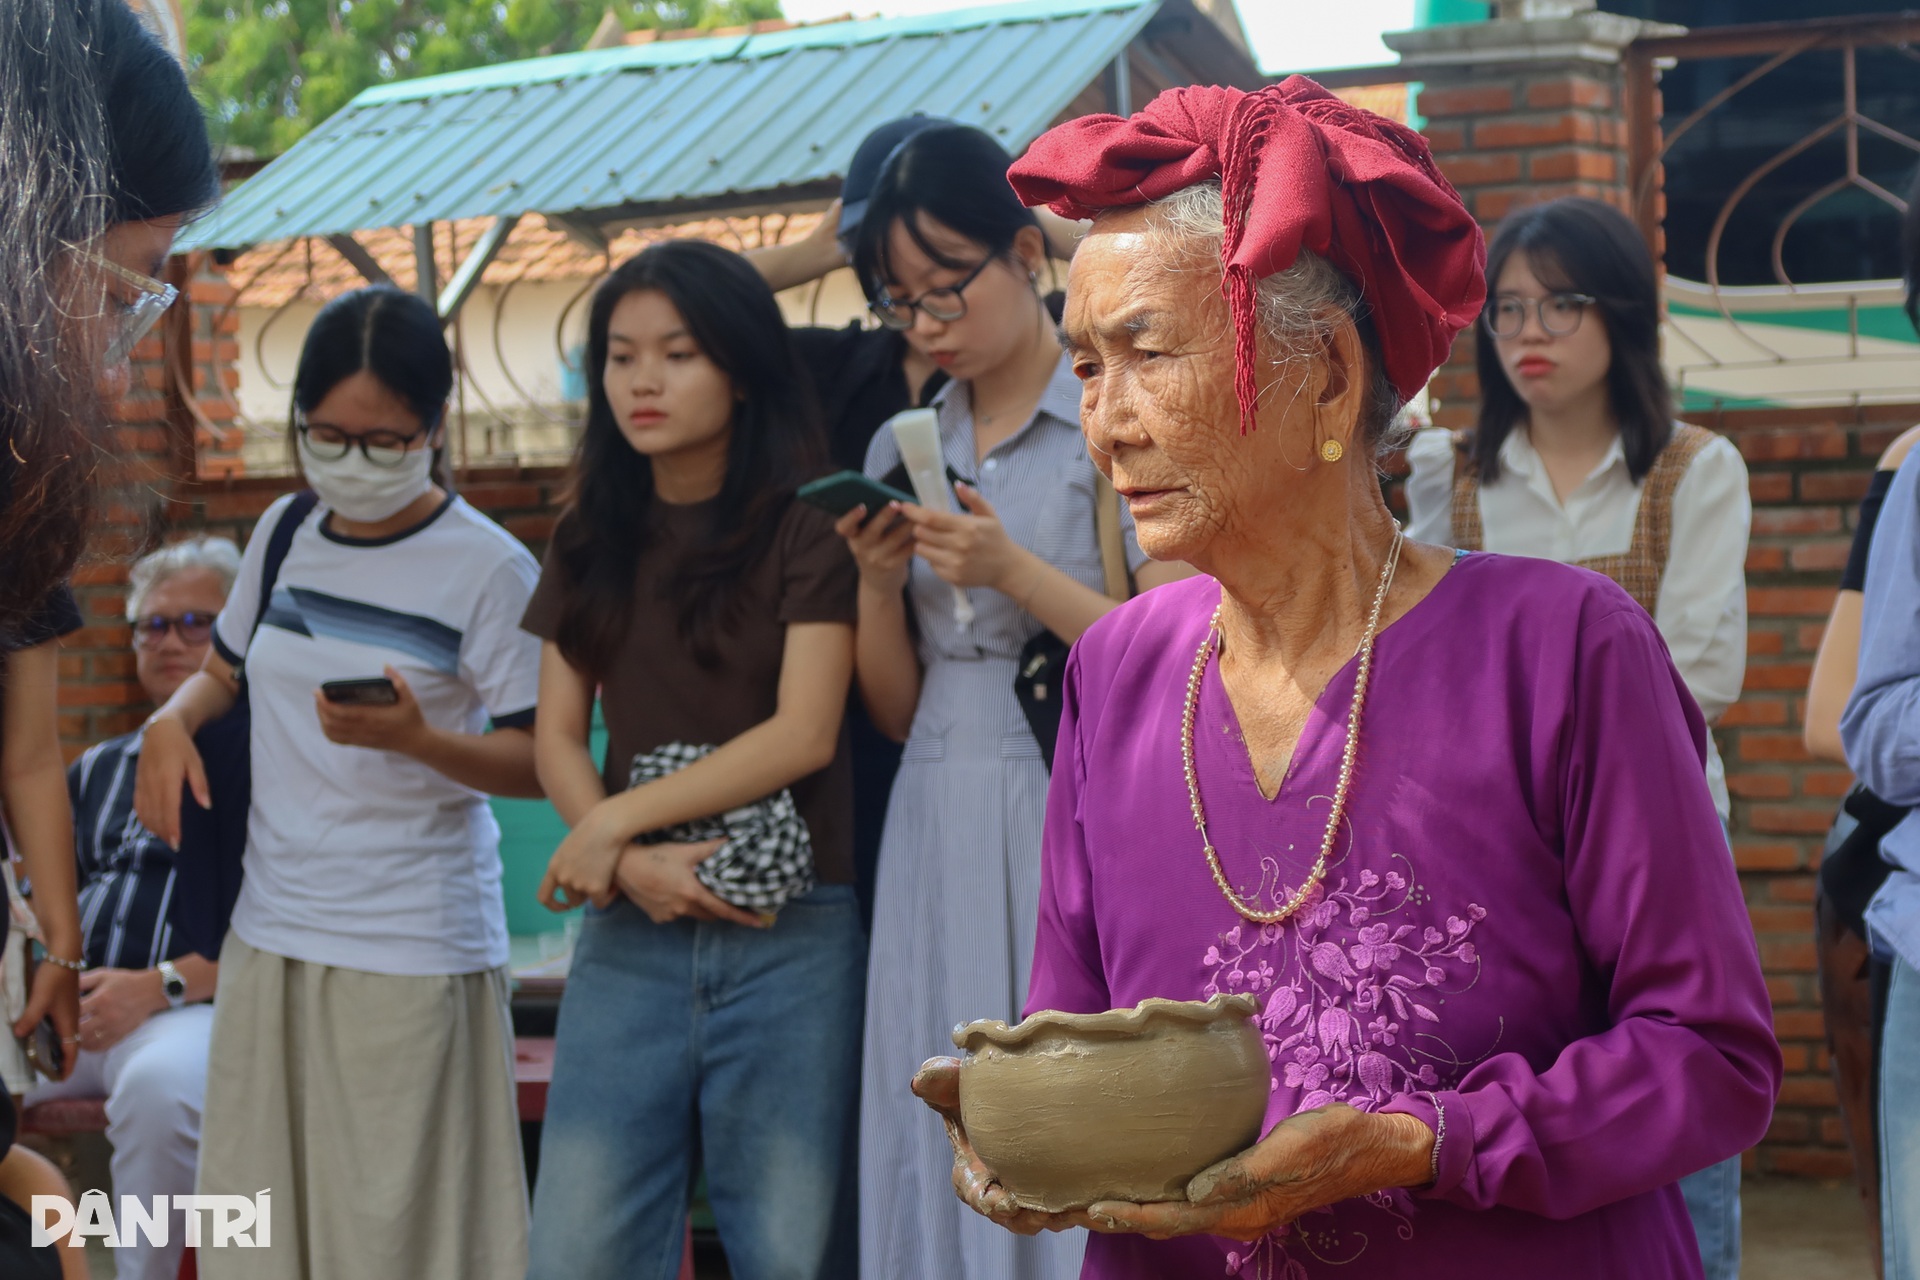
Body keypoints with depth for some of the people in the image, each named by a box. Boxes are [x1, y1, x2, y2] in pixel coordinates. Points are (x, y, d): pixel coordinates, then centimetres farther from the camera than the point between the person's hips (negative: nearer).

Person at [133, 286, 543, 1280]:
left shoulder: (489, 568, -8)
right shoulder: (285, 532, 9)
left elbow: (534, 764, -7)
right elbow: (226, 668, 24)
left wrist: (414, 739, -25)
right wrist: (172, 720, 3)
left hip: (412, 955, -6)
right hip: (269, 933, 6)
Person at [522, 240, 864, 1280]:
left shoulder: (805, 528, 0)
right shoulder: (592, 542, 14)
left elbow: (805, 732, -9)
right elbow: (557, 737, 9)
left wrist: (615, 820, -8)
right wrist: (630, 862, -9)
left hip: (789, 933, -4)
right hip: (630, 930, 4)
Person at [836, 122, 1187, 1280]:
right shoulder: (904, 451, 14)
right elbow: (895, 710, 14)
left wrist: (1014, 573, -16)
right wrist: (878, 584, -3)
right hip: (939, 837, 5)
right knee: (940, 1160, 4)